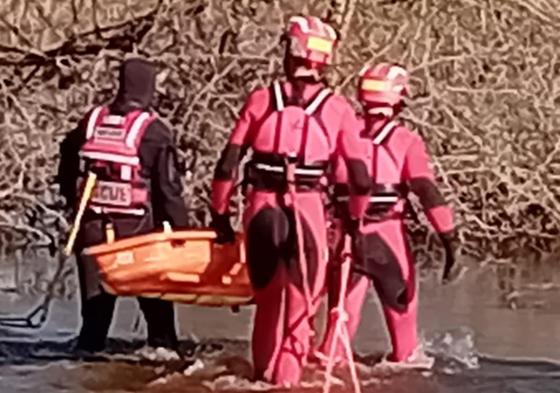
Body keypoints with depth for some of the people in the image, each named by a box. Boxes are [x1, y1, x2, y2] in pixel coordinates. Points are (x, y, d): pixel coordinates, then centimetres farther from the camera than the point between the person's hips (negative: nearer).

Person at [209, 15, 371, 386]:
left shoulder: (261, 99, 3)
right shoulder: (338, 109, 1)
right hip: (308, 209, -2)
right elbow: (360, 177, 2)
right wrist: (355, 220, 16)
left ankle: (264, 371, 29)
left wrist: (220, 214, 12)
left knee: (268, 297, 19)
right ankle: (286, 376, 3)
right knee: (300, 300, 8)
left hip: (261, 207, 2)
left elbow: (228, 164, 3)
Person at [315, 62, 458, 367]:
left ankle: (329, 354, -3)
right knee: (400, 293, 18)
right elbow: (427, 190, -10)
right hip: (388, 229, -2)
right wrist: (448, 236, -11)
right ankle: (405, 353, 32)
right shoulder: (407, 142, -4)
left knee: (346, 296, 9)